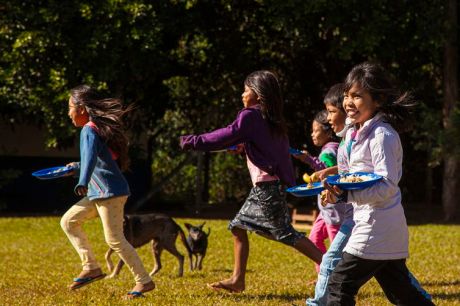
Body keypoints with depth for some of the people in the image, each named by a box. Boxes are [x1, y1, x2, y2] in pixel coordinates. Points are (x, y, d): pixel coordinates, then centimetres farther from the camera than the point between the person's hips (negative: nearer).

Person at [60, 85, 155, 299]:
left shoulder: (89, 130, -15)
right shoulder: (100, 128, 15)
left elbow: (90, 156, -35)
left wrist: (83, 183, -50)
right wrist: (77, 168, 42)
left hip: (110, 192, -10)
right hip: (99, 193, 10)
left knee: (115, 240, -7)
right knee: (68, 221, 12)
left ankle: (144, 281, 0)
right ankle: (91, 267, 9)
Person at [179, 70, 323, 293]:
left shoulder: (250, 116, -11)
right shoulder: (272, 120, 13)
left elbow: (227, 137, -14)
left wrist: (192, 142, -8)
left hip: (267, 187, -10)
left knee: (286, 234, -9)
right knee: (238, 226, 13)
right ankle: (237, 279, 14)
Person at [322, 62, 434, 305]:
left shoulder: (382, 135, -15)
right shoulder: (352, 133, 13)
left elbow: (388, 185, -22)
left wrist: (347, 196, -31)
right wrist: (336, 186, 3)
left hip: (377, 228, -10)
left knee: (339, 284, -9)